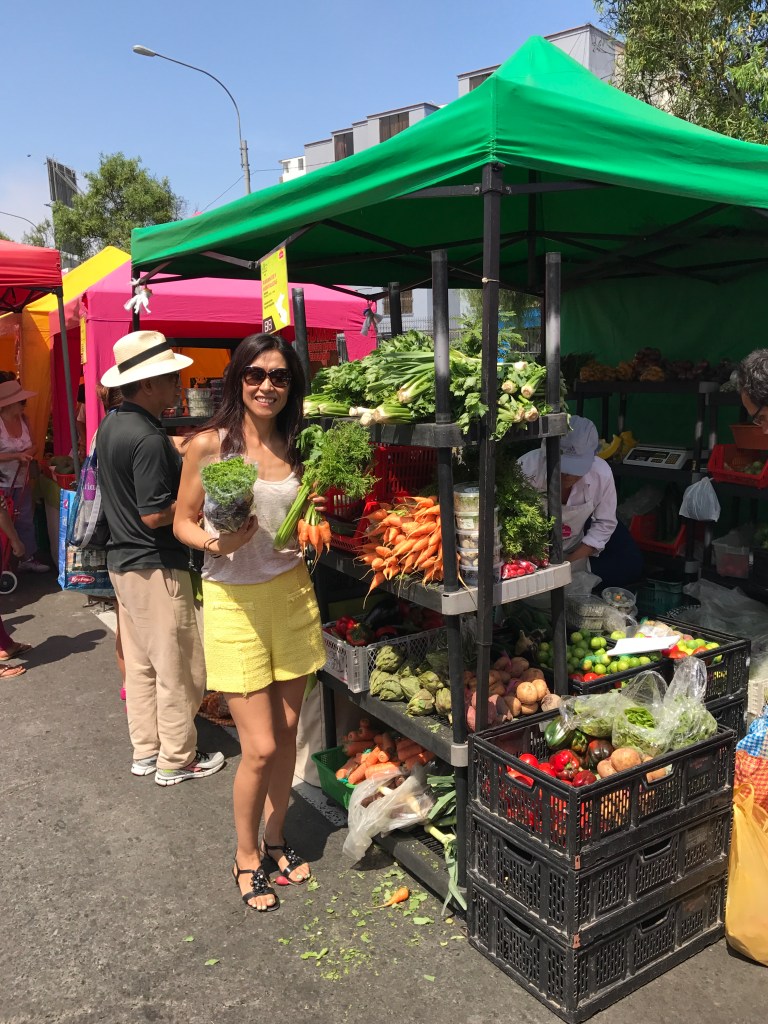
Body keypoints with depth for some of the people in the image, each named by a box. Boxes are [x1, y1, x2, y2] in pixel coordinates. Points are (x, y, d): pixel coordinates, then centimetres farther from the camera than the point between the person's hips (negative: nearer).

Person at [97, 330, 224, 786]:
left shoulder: (112, 423, 6)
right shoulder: (149, 439, -23)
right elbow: (155, 516, -24)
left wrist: (178, 462, 10)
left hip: (123, 559, 10)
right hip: (156, 567, -10)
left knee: (139, 662, 17)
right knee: (177, 667, 4)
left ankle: (145, 751, 30)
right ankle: (176, 760, 17)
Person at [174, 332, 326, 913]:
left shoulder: (294, 447, 5)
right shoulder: (209, 444, -8)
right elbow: (183, 521, -2)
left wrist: (320, 516, -7)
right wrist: (214, 543, -21)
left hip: (291, 594, 4)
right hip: (234, 601, -4)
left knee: (287, 733, 13)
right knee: (260, 748, -2)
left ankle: (275, 839, 36)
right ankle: (247, 855, 25)